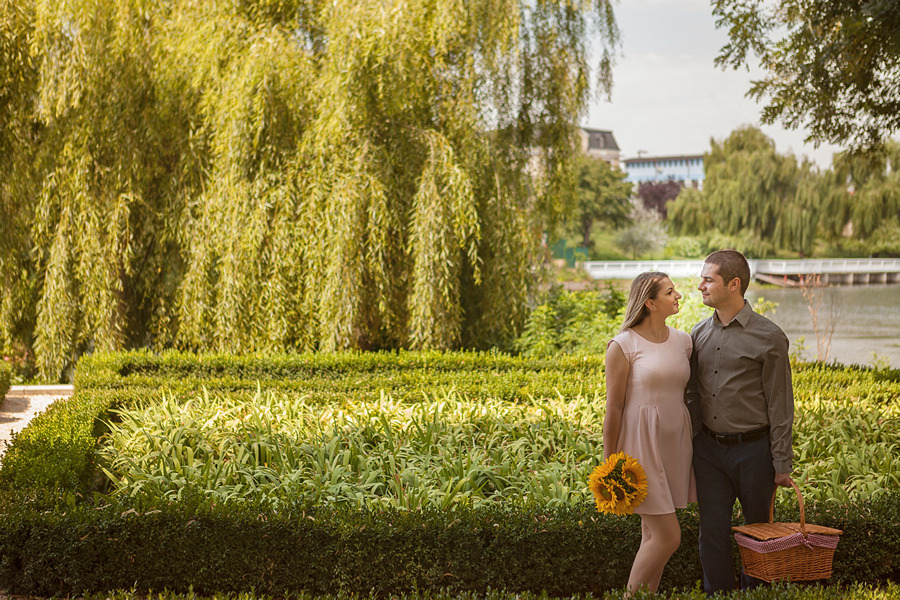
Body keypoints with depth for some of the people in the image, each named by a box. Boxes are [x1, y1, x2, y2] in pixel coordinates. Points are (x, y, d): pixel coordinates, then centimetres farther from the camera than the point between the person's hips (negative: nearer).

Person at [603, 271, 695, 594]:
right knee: (668, 537, -9)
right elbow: (613, 407, -9)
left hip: (674, 444, 6)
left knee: (653, 536, 11)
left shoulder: (682, 341, 8)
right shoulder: (623, 346, -10)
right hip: (642, 445, -6)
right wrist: (608, 465, -8)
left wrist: (693, 447, 13)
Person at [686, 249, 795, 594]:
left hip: (752, 448, -4)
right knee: (712, 532, 5)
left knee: (759, 530, 11)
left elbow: (780, 406, -7)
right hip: (709, 448, 4)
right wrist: (688, 445, 12)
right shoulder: (699, 334, 6)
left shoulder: (769, 337, -8)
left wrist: (782, 463, -8)